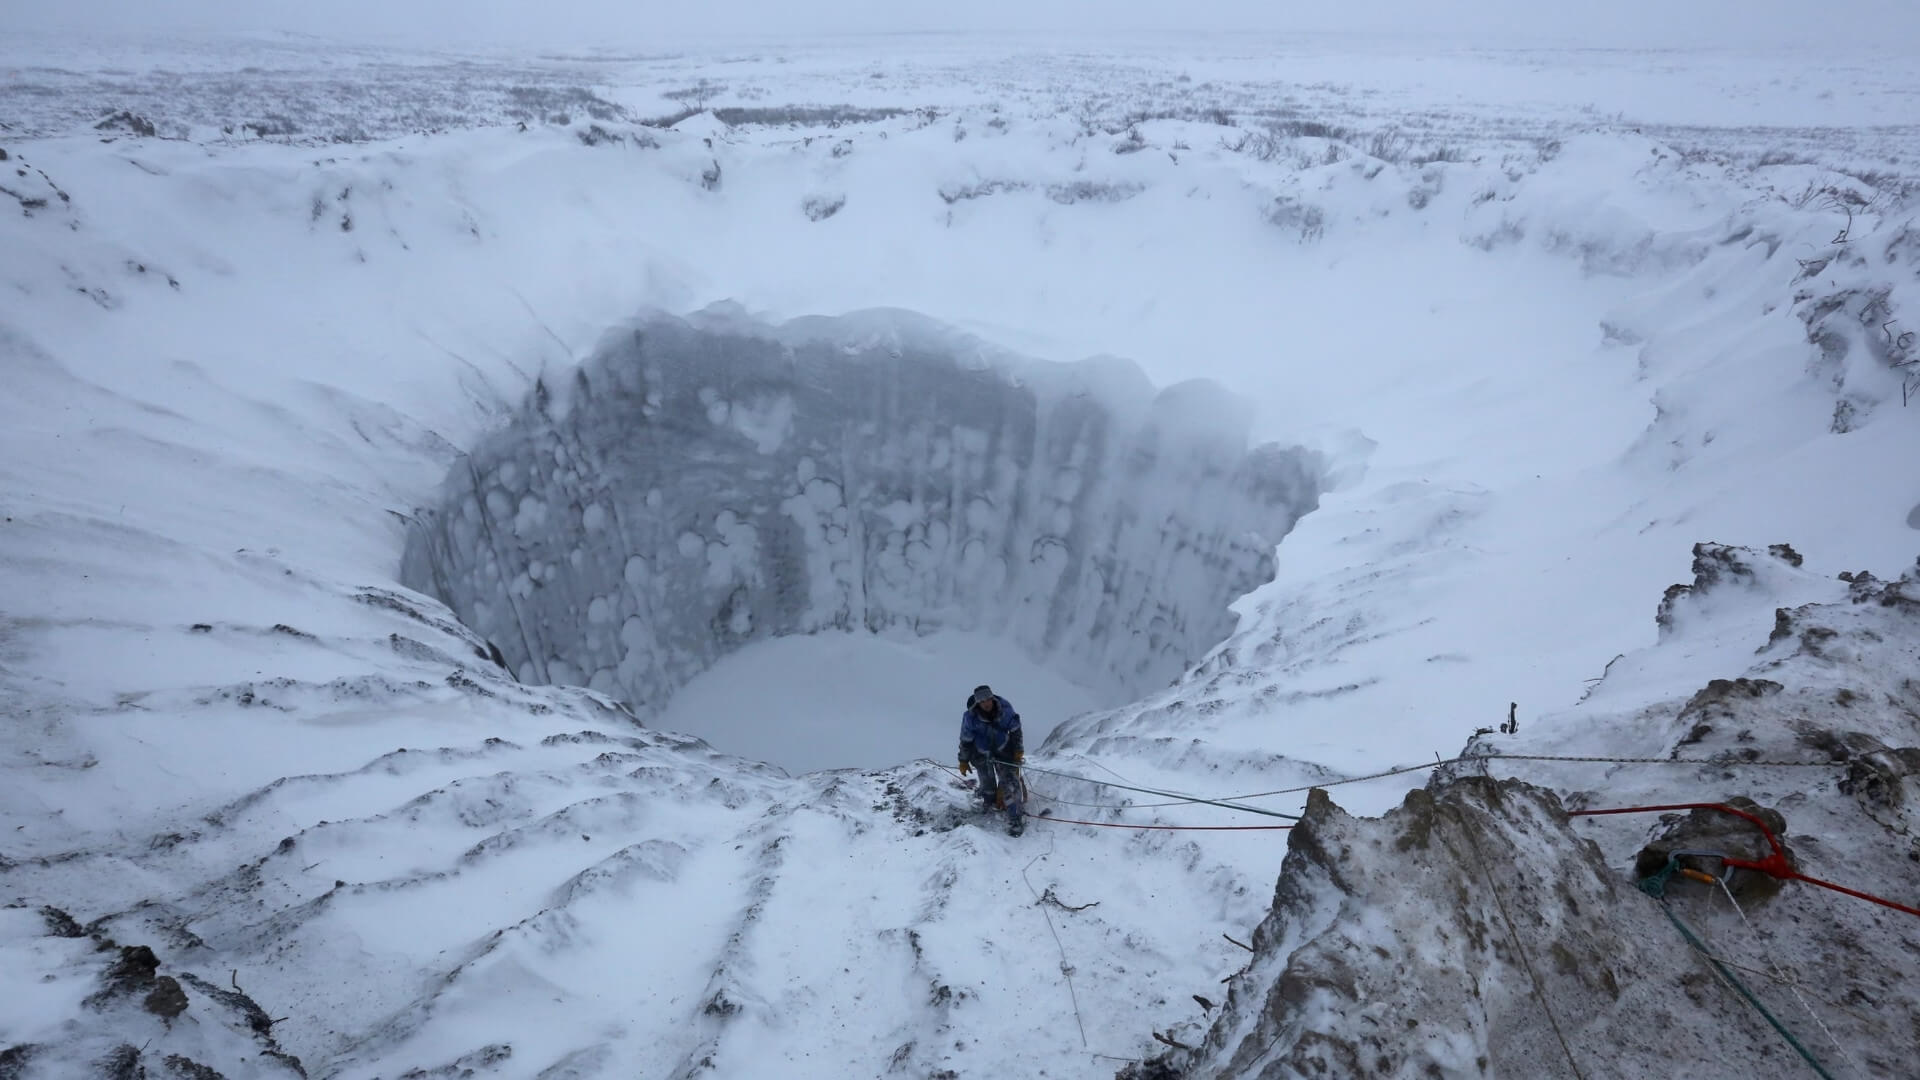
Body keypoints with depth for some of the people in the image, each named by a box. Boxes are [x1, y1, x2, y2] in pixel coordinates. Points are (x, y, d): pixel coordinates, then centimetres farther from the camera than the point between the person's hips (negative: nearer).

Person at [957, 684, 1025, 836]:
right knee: (987, 782, 9)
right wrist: (964, 761, -3)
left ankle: (1016, 819, -2)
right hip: (981, 753, 0)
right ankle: (989, 801, 41)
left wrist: (1018, 750, 0)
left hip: (1003, 750, 0)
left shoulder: (1005, 708, -24)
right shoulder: (970, 717, -27)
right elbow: (965, 740, -12)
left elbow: (1015, 730, -6)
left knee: (1010, 781, -10)